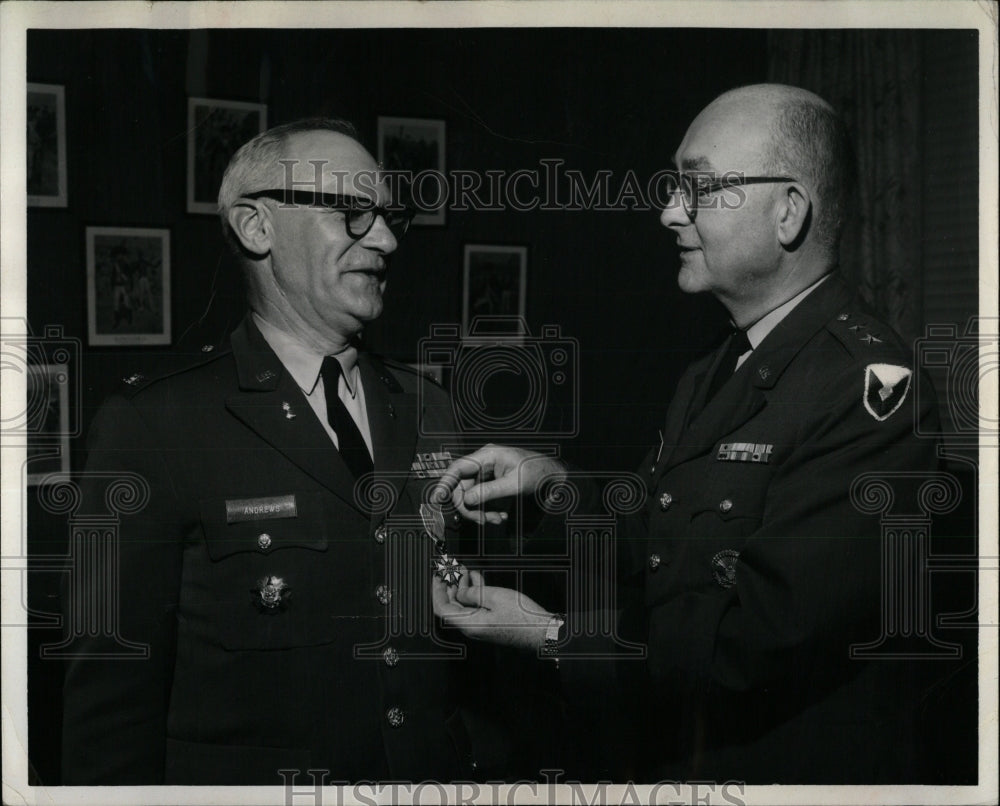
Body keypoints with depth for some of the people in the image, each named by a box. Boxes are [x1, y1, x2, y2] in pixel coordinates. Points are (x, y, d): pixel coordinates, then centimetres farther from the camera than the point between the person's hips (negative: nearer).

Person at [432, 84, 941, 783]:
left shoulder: (871, 386, -22)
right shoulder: (712, 377, 7)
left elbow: (762, 640, -27)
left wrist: (553, 637, -19)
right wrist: (557, 486, -5)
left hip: (790, 770, -8)